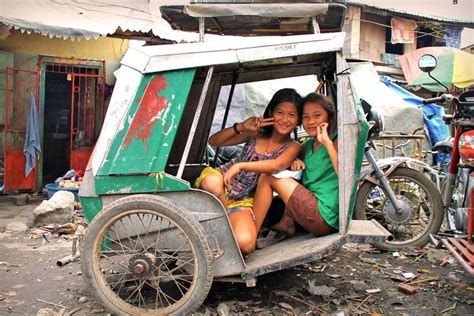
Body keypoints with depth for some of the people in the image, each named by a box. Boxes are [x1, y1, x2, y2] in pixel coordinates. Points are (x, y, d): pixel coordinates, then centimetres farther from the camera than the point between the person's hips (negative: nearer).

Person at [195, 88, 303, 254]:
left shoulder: (292, 147, 0)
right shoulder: (256, 133, 5)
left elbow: (277, 165, -23)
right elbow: (213, 141, 3)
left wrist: (240, 165, -32)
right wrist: (240, 127, -12)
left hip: (244, 201, -1)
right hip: (222, 180, 2)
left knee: (245, 243, -30)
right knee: (213, 182, -37)